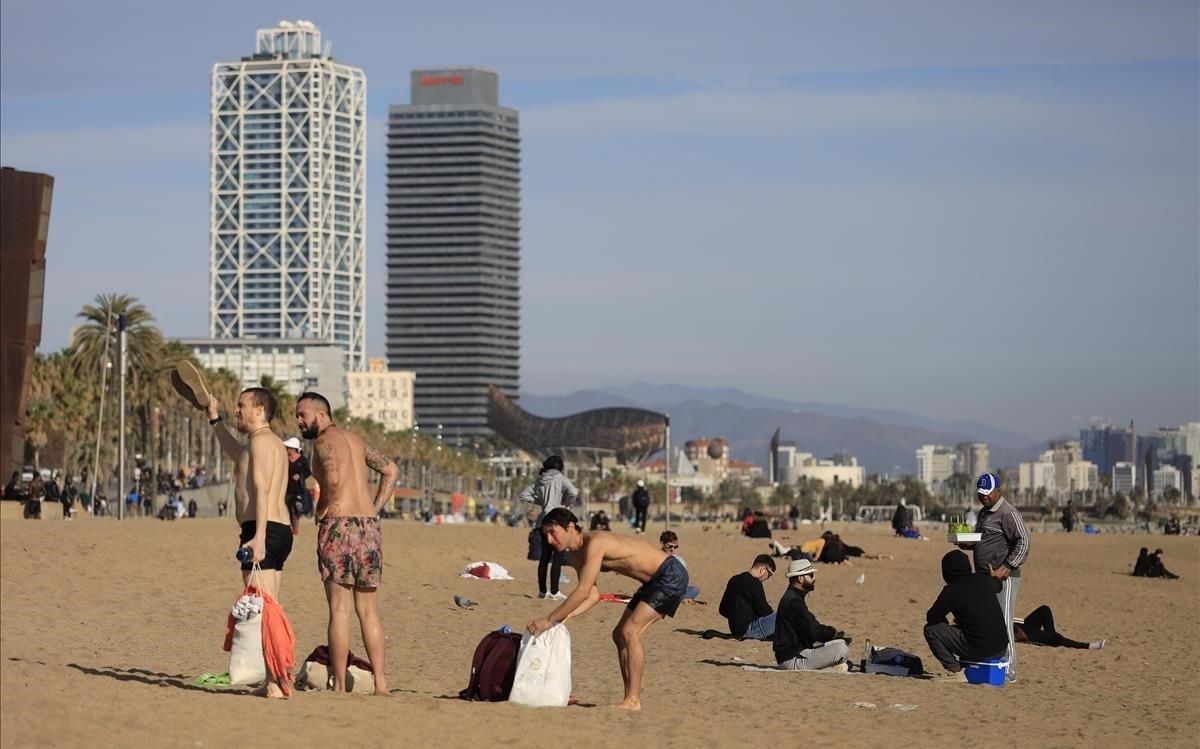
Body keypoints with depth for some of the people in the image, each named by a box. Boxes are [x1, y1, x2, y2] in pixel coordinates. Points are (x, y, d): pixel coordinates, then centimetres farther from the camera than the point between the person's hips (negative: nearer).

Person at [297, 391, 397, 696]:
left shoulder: (325, 440, -6)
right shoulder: (355, 439, 19)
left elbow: (334, 477, -25)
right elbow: (391, 470, 25)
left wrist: (323, 509, -9)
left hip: (339, 525, -7)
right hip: (369, 526, 7)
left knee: (339, 609, -4)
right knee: (368, 610, 10)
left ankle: (339, 685, -3)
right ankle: (381, 684, 7)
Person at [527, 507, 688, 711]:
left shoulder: (594, 543, -25)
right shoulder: (576, 556, 6)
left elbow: (583, 591, -30)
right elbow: (593, 595, 5)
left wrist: (549, 620, -28)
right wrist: (564, 617, -11)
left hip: (671, 575, -10)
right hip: (654, 580, 10)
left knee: (630, 631, -18)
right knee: (620, 634, 8)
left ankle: (633, 700, -18)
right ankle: (630, 698, 10)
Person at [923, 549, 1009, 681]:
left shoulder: (951, 591, -10)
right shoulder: (985, 581, 6)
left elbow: (931, 617, 1)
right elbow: (997, 585, 32)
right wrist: (996, 577, 55)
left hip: (978, 651, -7)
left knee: (931, 629, 5)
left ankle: (955, 671, 6)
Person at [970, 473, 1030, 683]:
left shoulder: (1007, 513, -11)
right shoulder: (984, 513, 19)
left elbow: (1023, 544, -17)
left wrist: (1005, 569, -23)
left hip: (1003, 578, -10)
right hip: (984, 577, 10)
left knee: (1002, 623, -10)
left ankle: (1008, 669, -7)